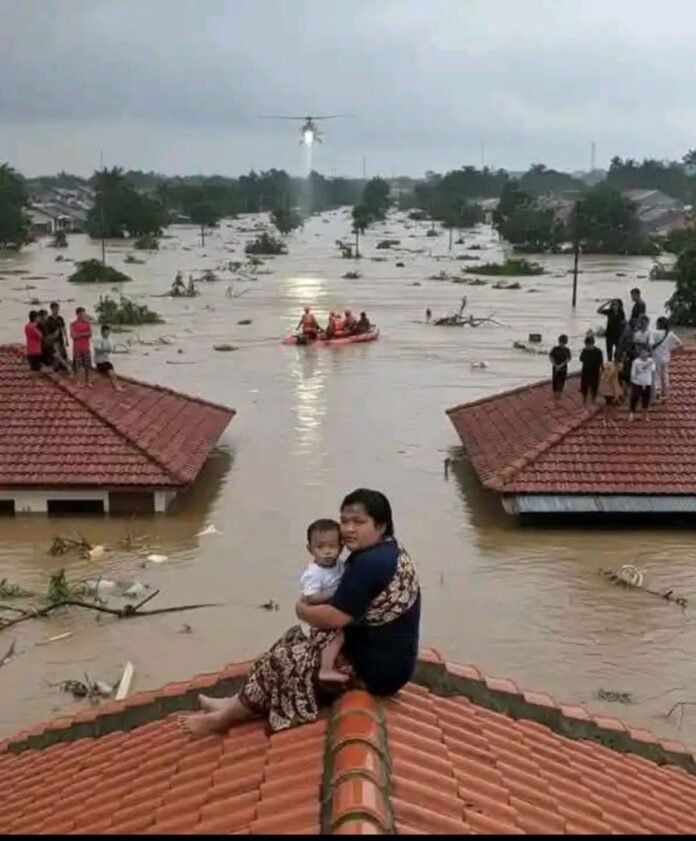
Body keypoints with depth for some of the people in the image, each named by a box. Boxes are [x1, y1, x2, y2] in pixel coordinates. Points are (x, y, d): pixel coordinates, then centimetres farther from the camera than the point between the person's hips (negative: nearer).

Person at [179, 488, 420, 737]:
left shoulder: (370, 562, -25)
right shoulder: (388, 552, 8)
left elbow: (334, 617, -24)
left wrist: (302, 609, -4)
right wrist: (315, 606, -1)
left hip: (374, 668, -10)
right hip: (385, 660, 10)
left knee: (285, 657, -2)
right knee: (293, 641, 13)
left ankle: (230, 715, 15)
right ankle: (238, 705, 17)